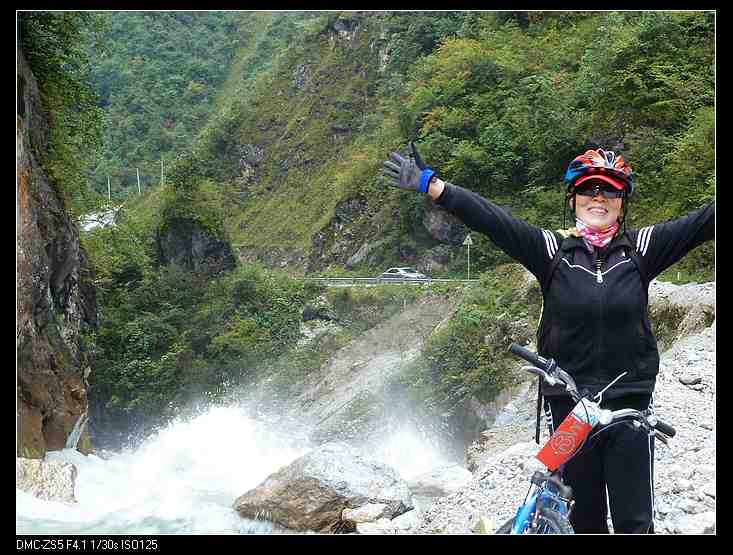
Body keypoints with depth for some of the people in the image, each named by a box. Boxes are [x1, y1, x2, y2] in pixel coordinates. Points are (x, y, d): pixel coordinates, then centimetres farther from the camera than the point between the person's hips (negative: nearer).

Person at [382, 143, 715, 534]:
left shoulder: (641, 248, 1)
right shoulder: (552, 248, -2)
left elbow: (703, 221, -4)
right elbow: (491, 219, -10)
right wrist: (429, 184, -17)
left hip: (631, 407, 0)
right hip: (569, 407, 0)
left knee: (635, 522, 4)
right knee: (583, 520, 13)